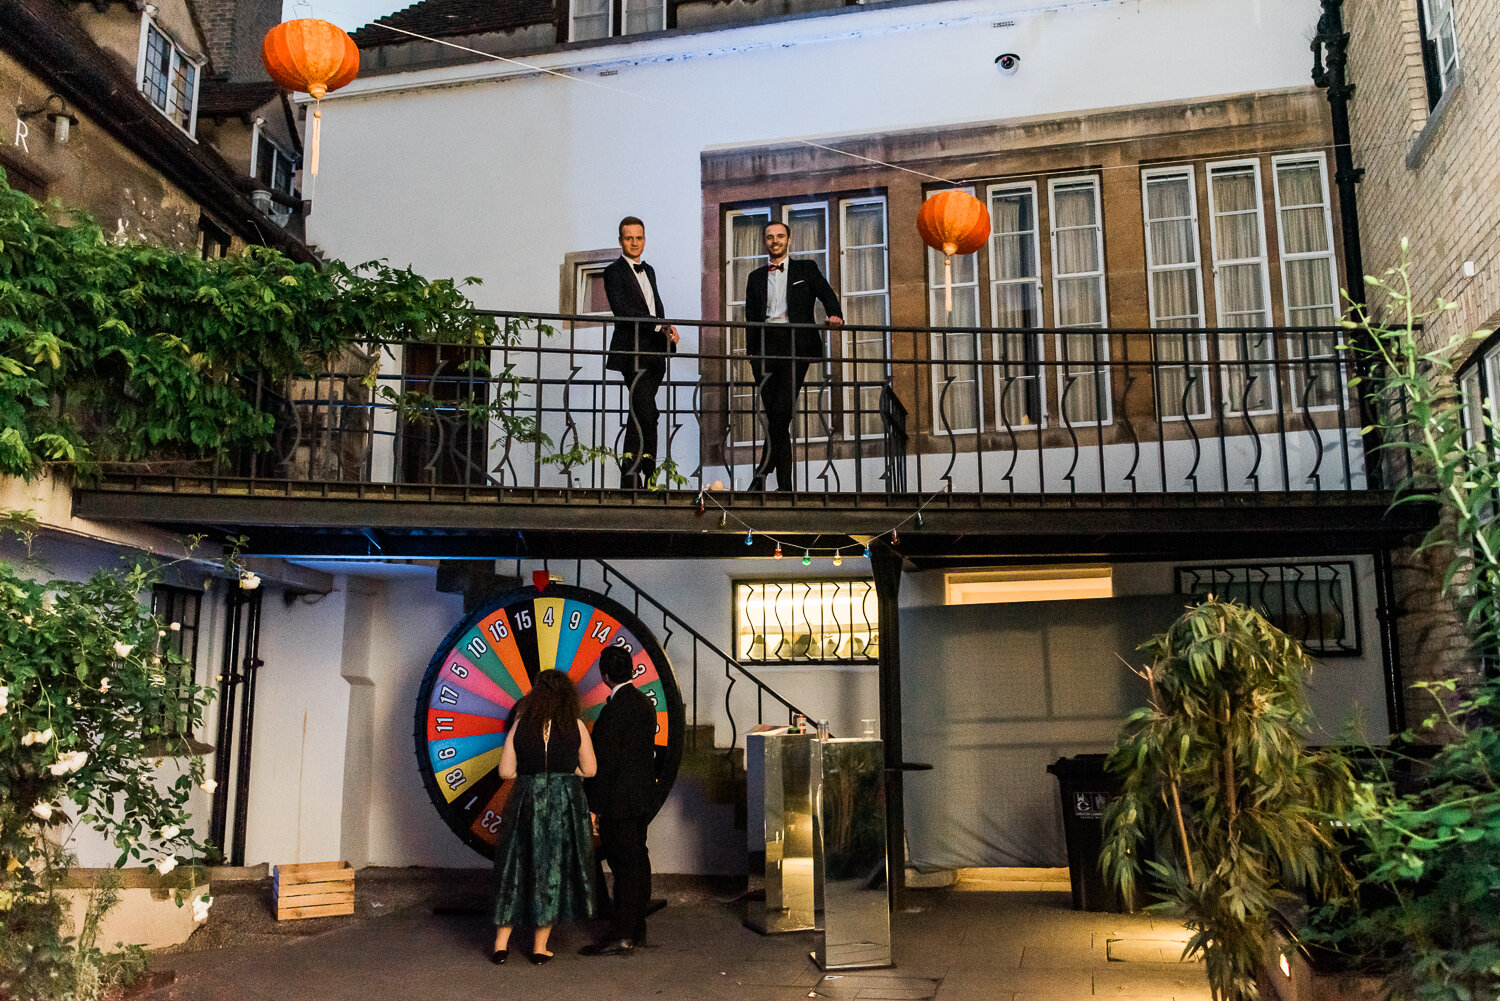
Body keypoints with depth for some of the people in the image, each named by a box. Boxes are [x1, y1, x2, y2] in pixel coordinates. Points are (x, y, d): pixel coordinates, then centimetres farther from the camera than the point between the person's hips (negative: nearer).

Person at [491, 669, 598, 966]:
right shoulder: (576, 727, -2)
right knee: (552, 871, 7)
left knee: (515, 869, 11)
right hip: (566, 806, -1)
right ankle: (539, 947, 12)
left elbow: (506, 771, 0)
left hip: (525, 804, 1)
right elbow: (589, 770, 3)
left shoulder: (520, 725, 0)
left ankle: (501, 944, 13)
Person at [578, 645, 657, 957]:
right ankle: (637, 929, 23)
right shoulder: (645, 703, 8)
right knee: (638, 859, 14)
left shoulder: (614, 709, -19)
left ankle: (621, 935, -1)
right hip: (643, 797, 9)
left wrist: (593, 807, -16)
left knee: (625, 864, -6)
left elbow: (605, 762, -19)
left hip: (620, 801, -9)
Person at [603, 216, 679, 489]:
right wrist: (660, 326, -20)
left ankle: (630, 476, 14)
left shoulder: (648, 270, 21)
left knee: (638, 415, 9)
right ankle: (645, 469, -9)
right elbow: (622, 309, -16)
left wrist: (667, 331, 4)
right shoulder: (614, 272, -3)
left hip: (654, 352, 8)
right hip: (632, 351, -7)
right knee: (647, 413, -15)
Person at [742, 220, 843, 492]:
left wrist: (835, 315, -18)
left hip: (795, 344, -3)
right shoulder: (756, 278, 21)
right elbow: (751, 318, 16)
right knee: (774, 414, 0)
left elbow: (826, 294, 4)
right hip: (765, 346, 3)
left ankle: (763, 473, -13)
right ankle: (785, 483, 3)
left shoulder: (806, 269, 14)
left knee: (782, 409, -18)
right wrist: (752, 354, 4)